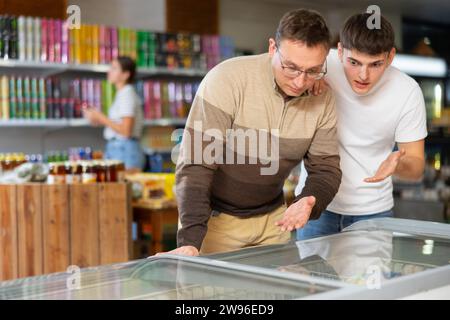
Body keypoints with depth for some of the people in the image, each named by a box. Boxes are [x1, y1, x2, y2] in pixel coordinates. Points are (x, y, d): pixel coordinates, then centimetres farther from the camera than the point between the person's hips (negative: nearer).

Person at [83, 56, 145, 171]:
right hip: (116, 149, 9)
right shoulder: (122, 93, 17)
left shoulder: (127, 94, -11)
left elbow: (126, 130, -18)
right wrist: (99, 120, 5)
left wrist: (101, 118, -12)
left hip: (125, 150, -9)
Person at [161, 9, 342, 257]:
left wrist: (310, 202, -28)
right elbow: (196, 163, -27)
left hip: (273, 217, 4)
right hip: (214, 216, -4)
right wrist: (191, 241, -36)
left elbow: (326, 168, -4)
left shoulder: (323, 99, -10)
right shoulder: (227, 79, -25)